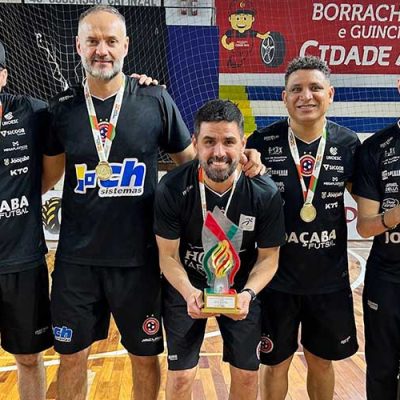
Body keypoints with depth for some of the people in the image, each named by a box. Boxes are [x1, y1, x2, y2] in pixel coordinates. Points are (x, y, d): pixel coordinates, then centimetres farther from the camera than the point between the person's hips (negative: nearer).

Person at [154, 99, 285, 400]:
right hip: (186, 286, -1)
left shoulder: (266, 194, -21)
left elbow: (268, 257, -10)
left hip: (242, 286, 1)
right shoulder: (171, 189, -23)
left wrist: (248, 293, -28)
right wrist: (189, 293, -32)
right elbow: (169, 256, -14)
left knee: (247, 374, 12)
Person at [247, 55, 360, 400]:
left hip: (329, 279, 2)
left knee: (321, 361, 21)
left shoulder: (347, 143, -5)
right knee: (276, 364, 16)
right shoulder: (263, 142, -11)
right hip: (277, 278, -1)